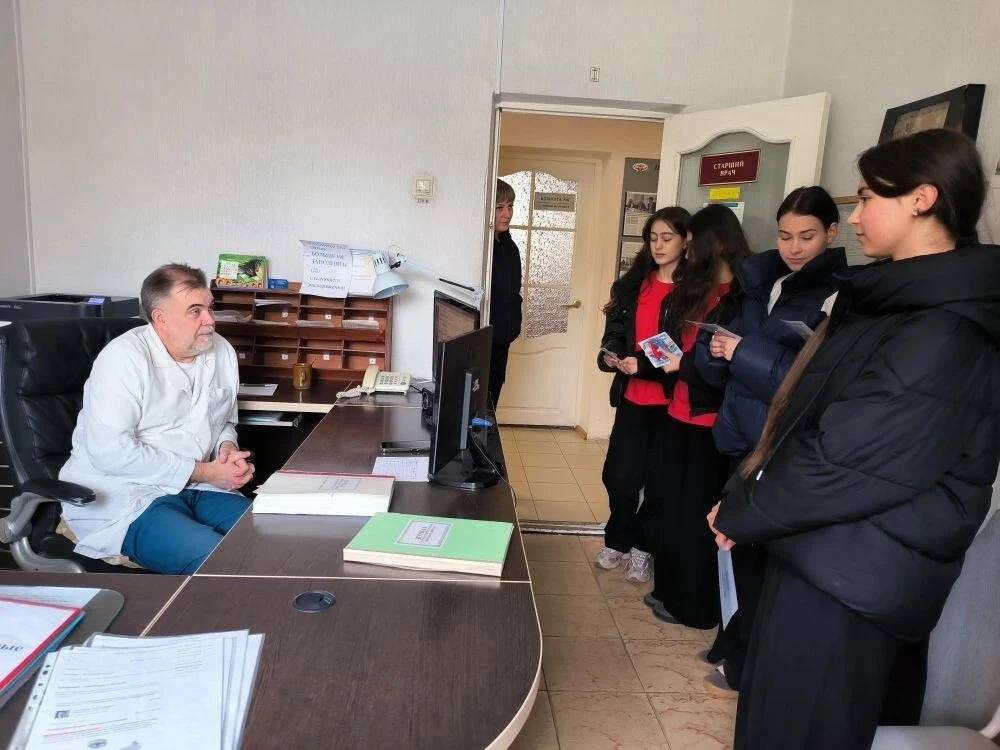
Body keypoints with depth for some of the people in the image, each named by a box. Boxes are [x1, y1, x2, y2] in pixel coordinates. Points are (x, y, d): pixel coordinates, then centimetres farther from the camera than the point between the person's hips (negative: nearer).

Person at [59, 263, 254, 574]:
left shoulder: (222, 352, 6)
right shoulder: (125, 358, -14)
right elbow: (111, 452, -22)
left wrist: (229, 447, -4)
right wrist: (202, 472, -18)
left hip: (196, 490, 7)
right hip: (126, 497, -6)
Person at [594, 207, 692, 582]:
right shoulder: (631, 285, 9)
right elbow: (615, 332, 7)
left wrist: (644, 366, -21)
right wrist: (610, 356, -14)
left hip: (671, 401, -3)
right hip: (633, 397, 3)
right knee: (618, 475, 3)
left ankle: (642, 546, 28)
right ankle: (617, 541, 25)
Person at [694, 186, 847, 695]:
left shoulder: (842, 294, -10)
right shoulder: (763, 281, 10)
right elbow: (720, 367, 12)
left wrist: (748, 353, -20)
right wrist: (716, 349, -10)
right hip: (747, 438, 6)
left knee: (761, 557, 4)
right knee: (744, 547, 15)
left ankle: (750, 666, 23)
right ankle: (739, 647, 33)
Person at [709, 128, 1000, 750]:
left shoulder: (947, 333, -22)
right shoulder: (906, 301, 10)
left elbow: (847, 463, -24)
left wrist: (738, 512, -10)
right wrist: (745, 499, 4)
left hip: (847, 581, -9)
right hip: (825, 560, 9)